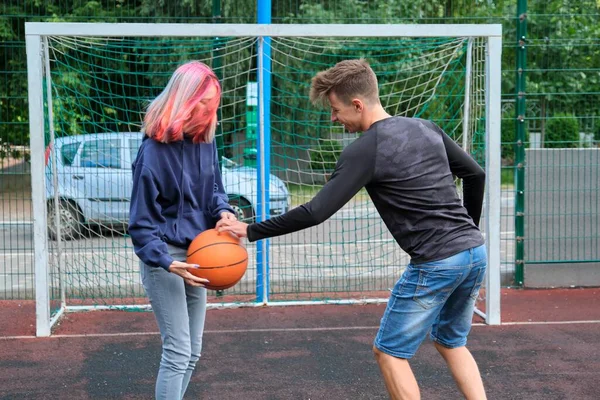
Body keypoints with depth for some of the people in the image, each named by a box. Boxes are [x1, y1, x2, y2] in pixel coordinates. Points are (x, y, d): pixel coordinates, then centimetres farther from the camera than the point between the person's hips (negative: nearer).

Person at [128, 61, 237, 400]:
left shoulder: (205, 141, 0)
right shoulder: (154, 150, -20)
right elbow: (142, 223, -17)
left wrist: (223, 211, -10)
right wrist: (168, 263, -31)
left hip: (196, 254, 7)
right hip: (165, 257, -7)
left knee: (192, 352, 13)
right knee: (178, 351, -9)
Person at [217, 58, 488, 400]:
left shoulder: (364, 151, -12)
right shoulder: (427, 128, 9)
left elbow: (315, 213, -16)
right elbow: (476, 174, 17)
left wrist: (251, 231, -7)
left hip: (436, 264, -8)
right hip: (476, 253, 8)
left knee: (389, 353, 8)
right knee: (452, 344, 25)